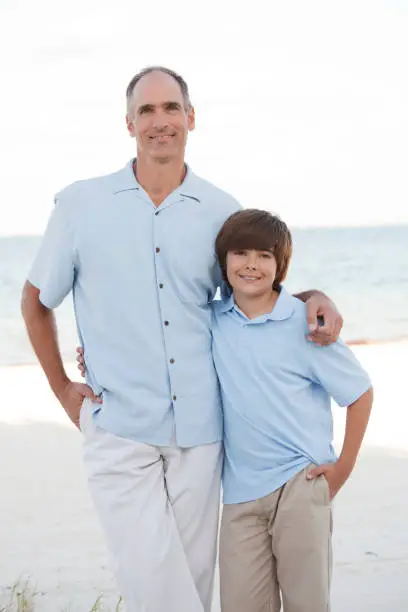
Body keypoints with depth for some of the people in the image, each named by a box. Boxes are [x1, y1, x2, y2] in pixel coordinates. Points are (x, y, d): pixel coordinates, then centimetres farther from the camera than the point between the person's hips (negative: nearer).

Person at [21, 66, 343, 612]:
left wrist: (316, 300, -1)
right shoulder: (80, 205, 2)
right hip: (119, 432, -2)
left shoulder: (223, 213, 6)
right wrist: (63, 389, 8)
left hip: (198, 431, 2)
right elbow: (36, 301, 14)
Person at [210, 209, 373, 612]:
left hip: (301, 484, -3)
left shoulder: (304, 323, -6)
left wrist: (343, 466, -1)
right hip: (240, 489, 3)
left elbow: (359, 392, 0)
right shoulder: (212, 321, 4)